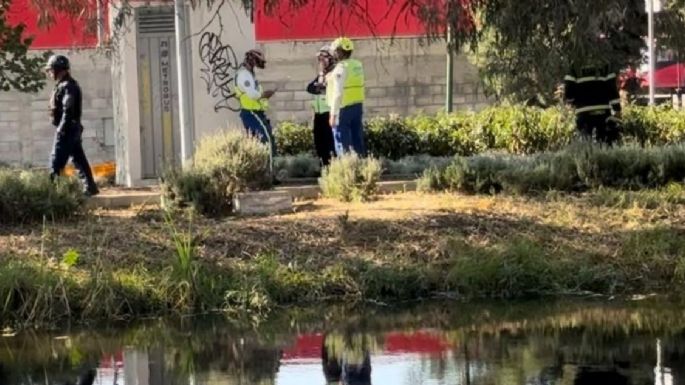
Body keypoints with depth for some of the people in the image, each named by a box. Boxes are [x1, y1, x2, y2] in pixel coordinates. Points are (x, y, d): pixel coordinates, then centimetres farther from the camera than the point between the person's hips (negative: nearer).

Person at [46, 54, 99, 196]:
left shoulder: (67, 86, -15)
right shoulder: (69, 85, 17)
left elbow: (68, 111, -22)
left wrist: (61, 129, -22)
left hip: (66, 130, -10)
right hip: (74, 129, 10)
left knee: (56, 162, -9)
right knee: (79, 159, 11)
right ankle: (90, 187, 13)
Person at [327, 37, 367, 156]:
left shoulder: (341, 68, -16)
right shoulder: (358, 65, 9)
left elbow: (338, 93, -20)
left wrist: (333, 114, -19)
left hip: (343, 108, -8)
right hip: (358, 106, 8)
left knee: (343, 144, -3)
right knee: (357, 142, 13)